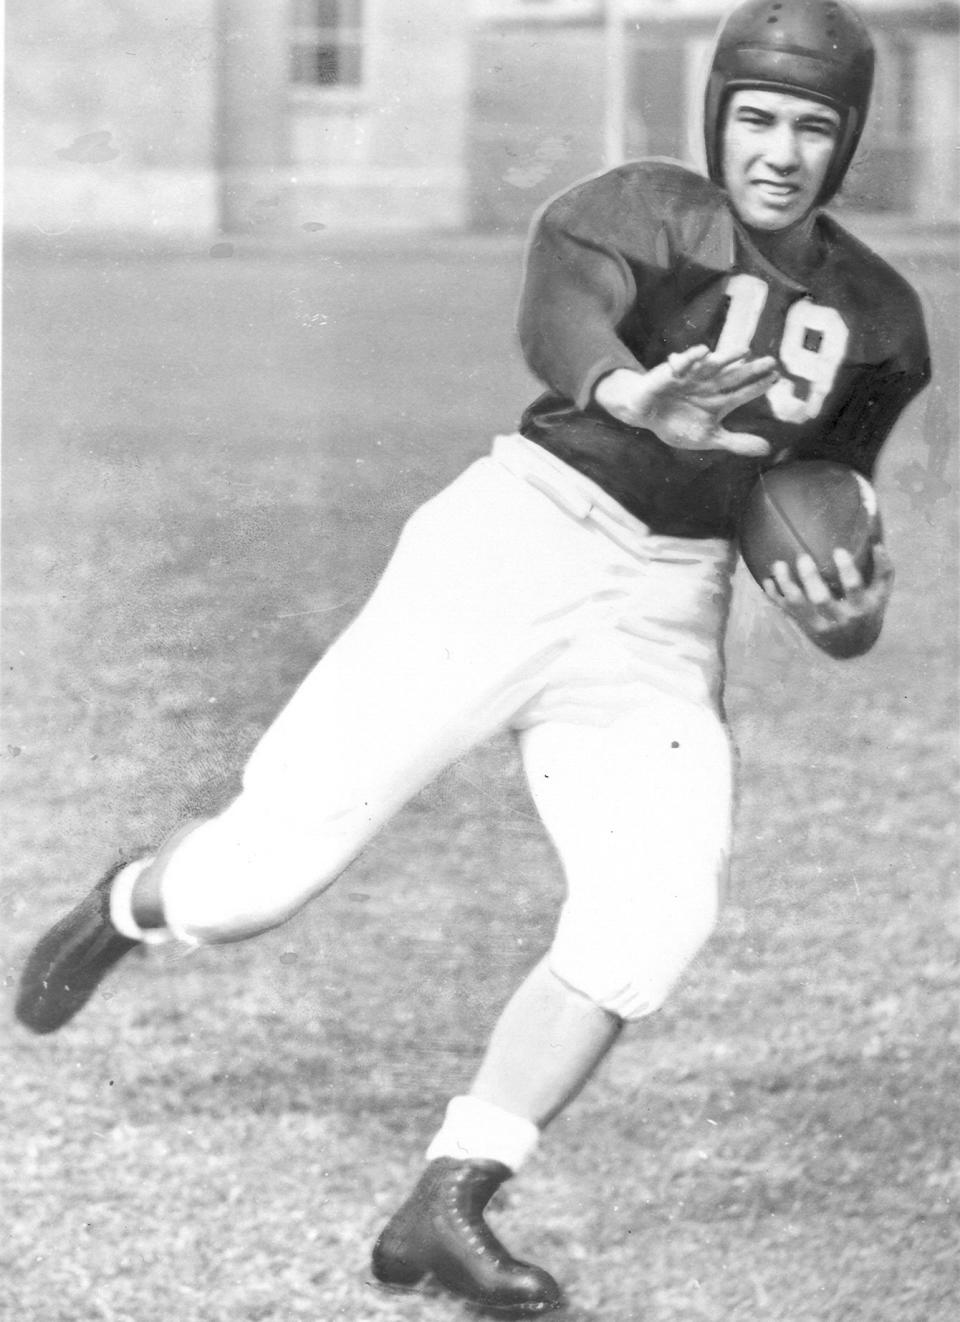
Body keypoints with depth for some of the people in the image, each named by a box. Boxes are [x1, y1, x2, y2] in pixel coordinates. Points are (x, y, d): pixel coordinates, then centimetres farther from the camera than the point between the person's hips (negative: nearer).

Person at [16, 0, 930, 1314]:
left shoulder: (880, 318, 11)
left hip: (660, 624, 4)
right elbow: (560, 314, -31)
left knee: (655, 912, -19)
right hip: (510, 550, -4)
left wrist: (842, 611, 2)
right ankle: (136, 905, 31)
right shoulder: (642, 210, -8)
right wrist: (631, 397, -53)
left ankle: (446, 1206, -10)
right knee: (265, 871, -6)